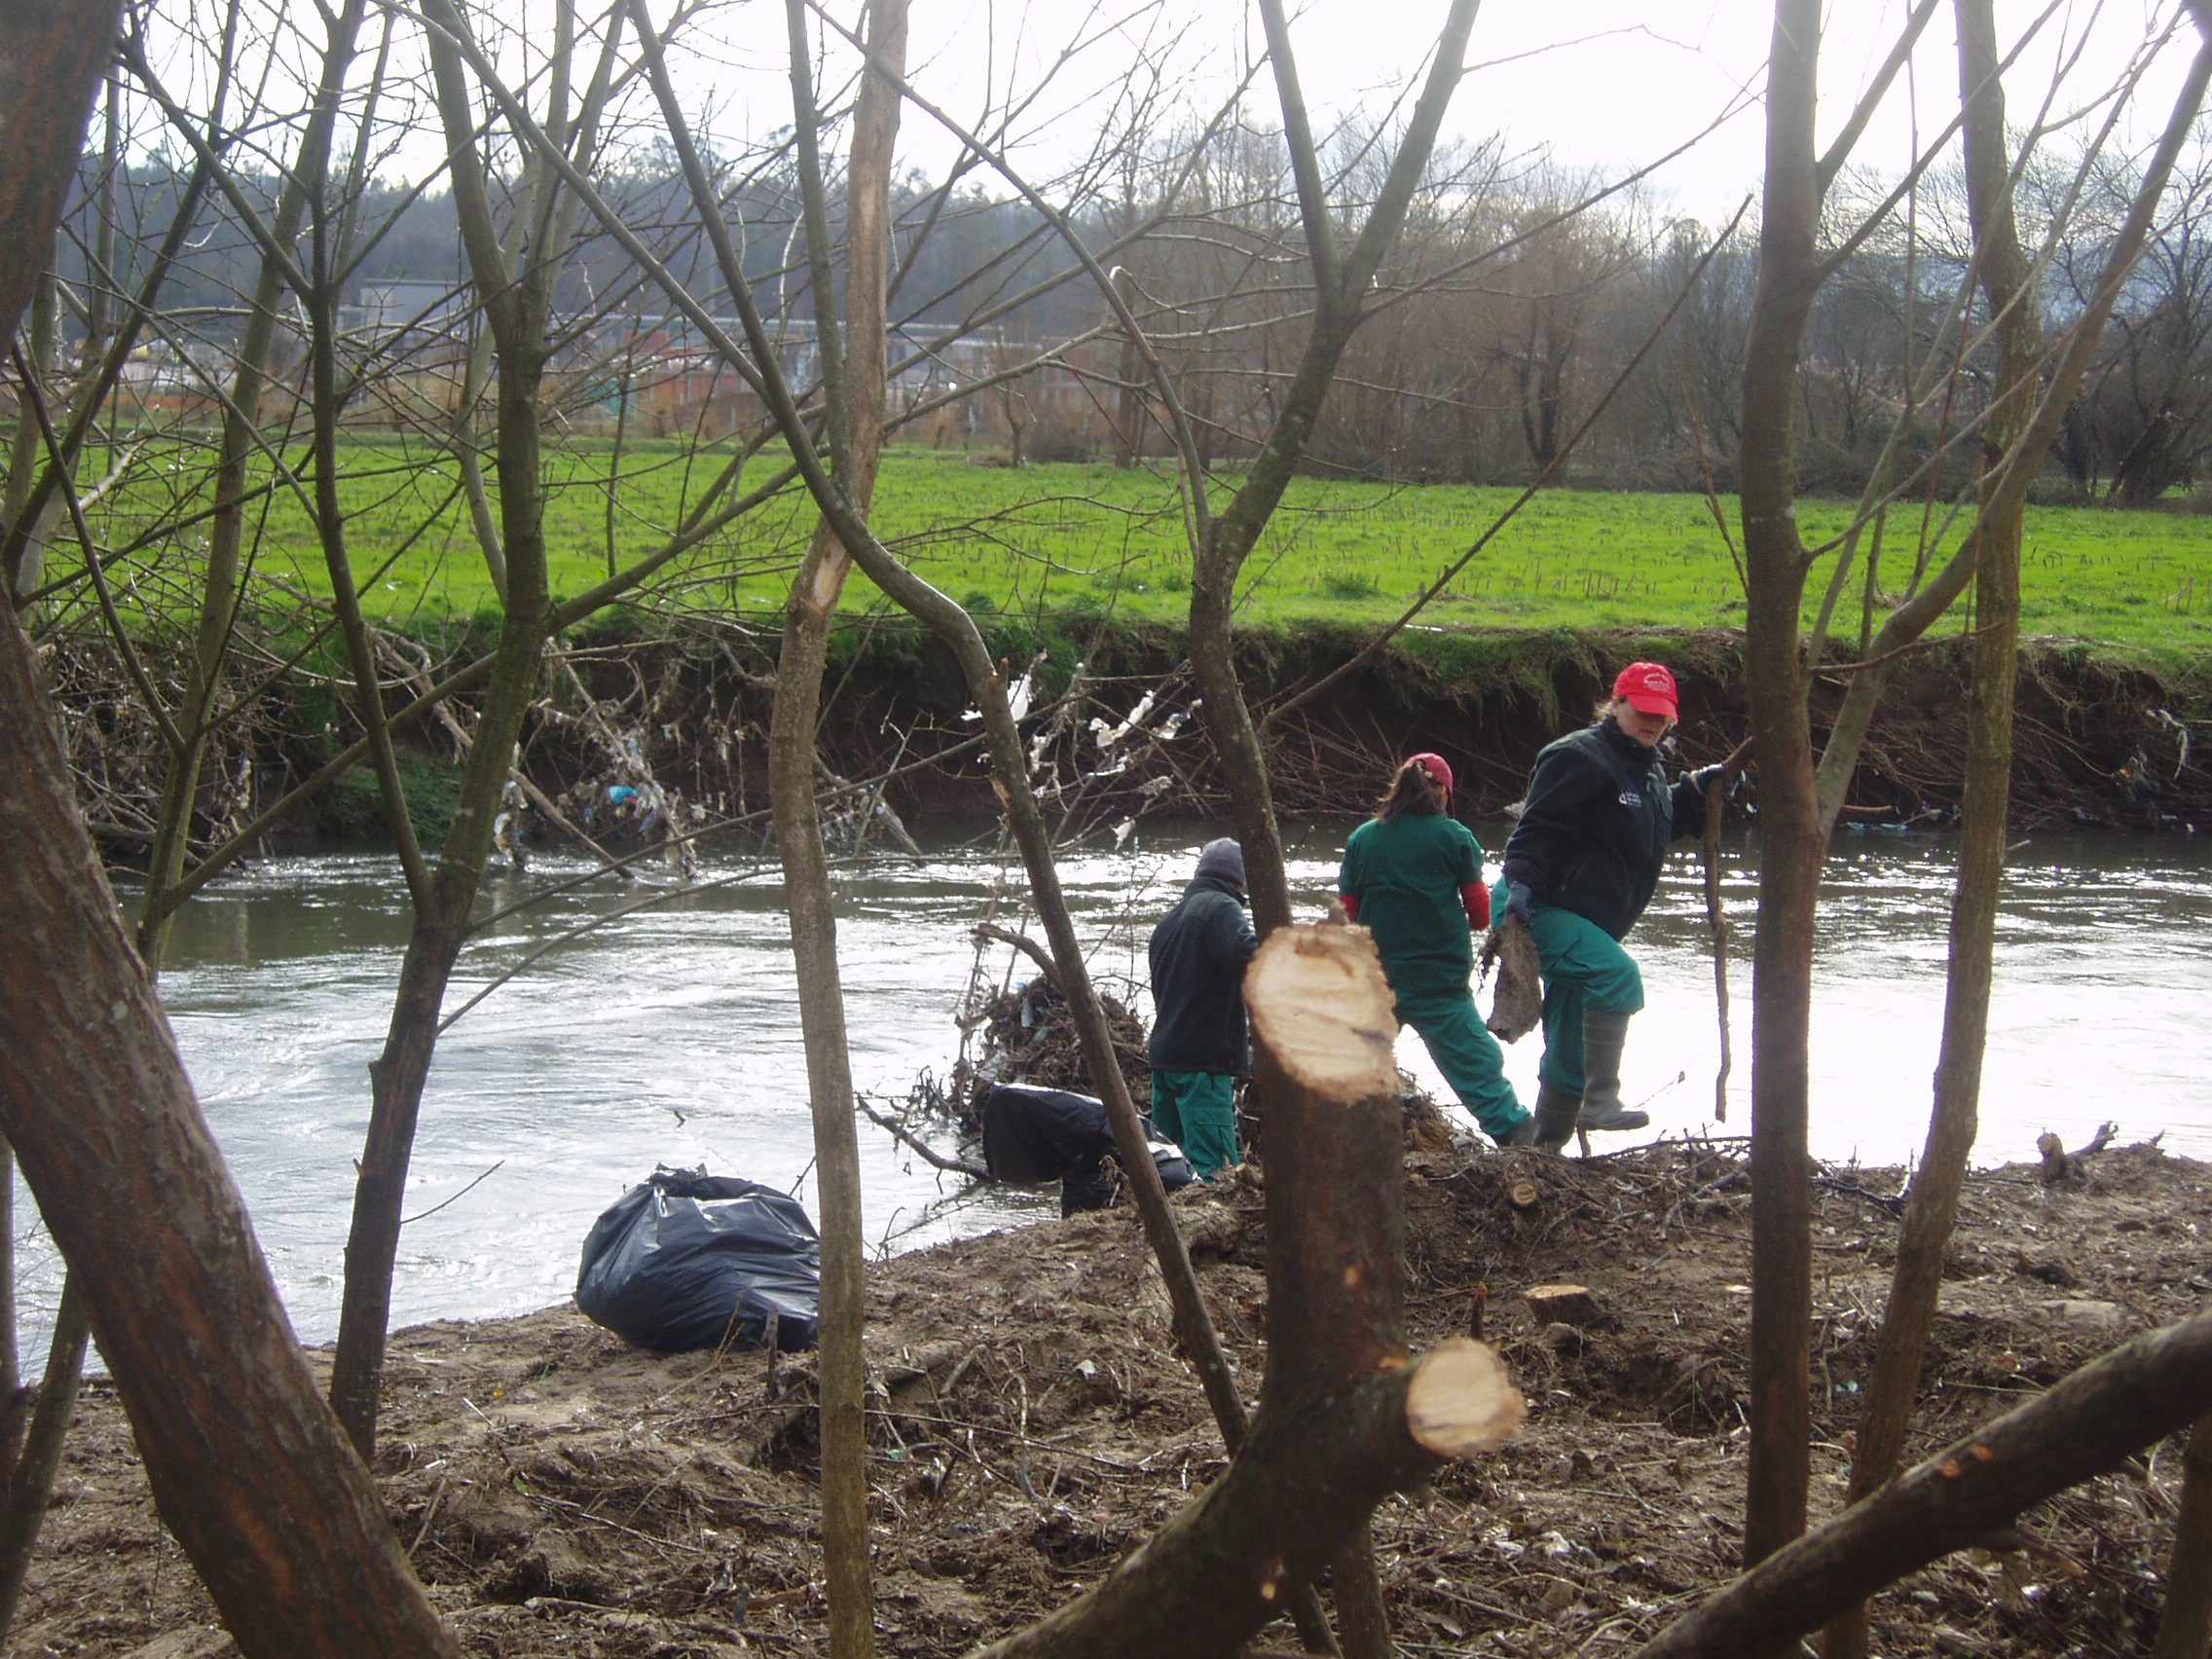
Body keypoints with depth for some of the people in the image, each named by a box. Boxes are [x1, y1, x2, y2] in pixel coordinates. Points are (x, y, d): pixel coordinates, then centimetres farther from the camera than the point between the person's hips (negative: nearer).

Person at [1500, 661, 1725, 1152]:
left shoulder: (1649, 768, 16)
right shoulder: (1582, 757, -13)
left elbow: (1667, 822, 29)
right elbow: (1538, 824, -21)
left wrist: (1698, 789, 14)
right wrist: (1522, 880, -33)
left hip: (1588, 923, 10)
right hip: (1539, 909, -10)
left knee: (1570, 1052, 13)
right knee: (1617, 975, -31)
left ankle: (1547, 1149, 23)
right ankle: (1600, 1100, -29)